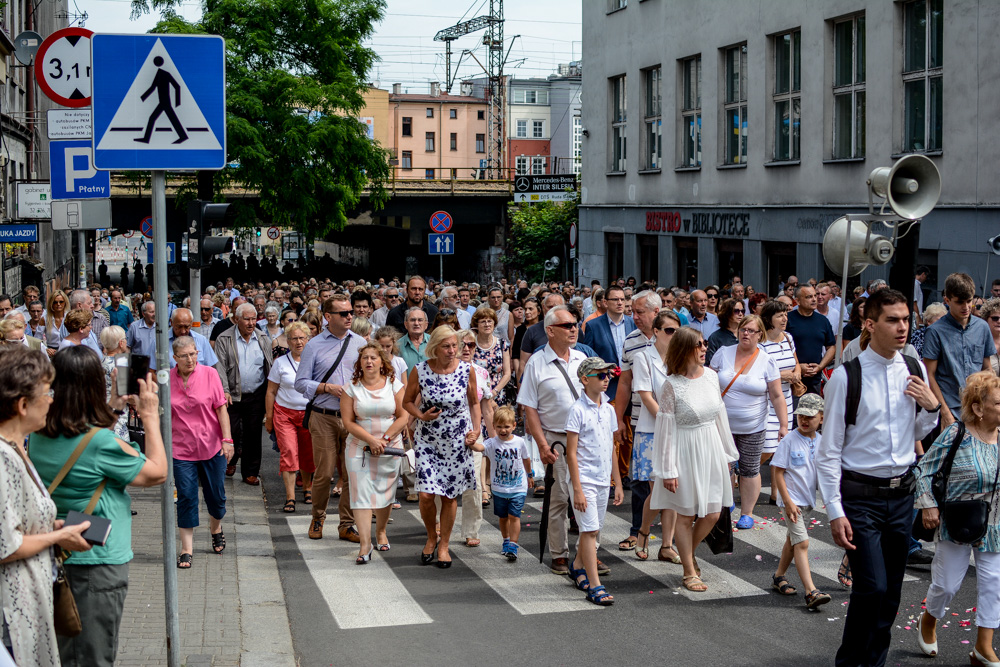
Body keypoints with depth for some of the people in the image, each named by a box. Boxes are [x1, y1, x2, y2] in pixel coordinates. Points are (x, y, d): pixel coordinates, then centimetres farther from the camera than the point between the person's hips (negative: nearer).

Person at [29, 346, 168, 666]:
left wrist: (111, 408, 11)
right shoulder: (101, 443, -23)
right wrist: (150, 416, -5)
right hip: (97, 562, -6)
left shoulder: (39, 435, -4)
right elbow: (158, 472, -11)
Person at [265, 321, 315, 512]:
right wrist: (269, 418, 5)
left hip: (309, 413, 1)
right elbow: (271, 392, 7)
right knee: (288, 452, -13)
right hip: (284, 413, -1)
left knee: (307, 454, 6)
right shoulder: (280, 363, 3)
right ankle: (290, 498, -14)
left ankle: (307, 488, 30)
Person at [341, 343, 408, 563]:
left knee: (385, 491, 8)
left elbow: (403, 417, -1)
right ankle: (365, 544, -10)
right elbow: (348, 422, -5)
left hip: (390, 447, 1)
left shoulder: (394, 385, 2)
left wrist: (384, 439, -11)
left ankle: (381, 532, 31)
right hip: (359, 448, -1)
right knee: (361, 493, -9)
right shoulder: (351, 388, 0)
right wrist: (371, 440, -14)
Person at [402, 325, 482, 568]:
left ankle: (443, 545, 23)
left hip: (458, 441, 0)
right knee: (426, 494, -9)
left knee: (450, 495, 6)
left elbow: (474, 403, 8)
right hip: (428, 439, 0)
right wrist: (422, 415, -14)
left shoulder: (467, 370, -6)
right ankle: (432, 536, 19)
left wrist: (476, 431, -3)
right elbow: (407, 402, 5)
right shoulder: (420, 371, -8)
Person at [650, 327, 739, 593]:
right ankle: (689, 572, 19)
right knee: (685, 515, 6)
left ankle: (688, 553, 34)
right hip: (685, 453, -5)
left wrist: (727, 454, 16)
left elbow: (720, 416, 12)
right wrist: (668, 471, -12)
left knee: (712, 514, 8)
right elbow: (665, 429, -12)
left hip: (711, 451, 6)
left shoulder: (711, 376, 2)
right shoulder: (672, 386, -15)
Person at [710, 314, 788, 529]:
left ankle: (747, 513, 16)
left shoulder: (767, 361, -3)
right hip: (723, 424, 1)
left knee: (750, 470, 5)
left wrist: (783, 425, -6)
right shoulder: (723, 354, 1)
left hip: (753, 428, -1)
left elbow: (777, 396, -2)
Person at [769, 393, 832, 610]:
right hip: (791, 500, -6)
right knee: (802, 543, -13)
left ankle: (779, 576, 37)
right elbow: (777, 472, -12)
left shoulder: (820, 442, 2)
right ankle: (811, 592, -19)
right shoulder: (789, 441, -13)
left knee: (793, 539, 19)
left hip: (808, 500, 6)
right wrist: (788, 502, -16)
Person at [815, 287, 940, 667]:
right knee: (872, 587, -12)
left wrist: (931, 407, -2)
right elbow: (829, 450, -9)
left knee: (891, 591, 10)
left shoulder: (914, 371, 4)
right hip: (860, 495, -5)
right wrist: (835, 511, -12)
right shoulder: (847, 376, -12)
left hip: (901, 493, 5)